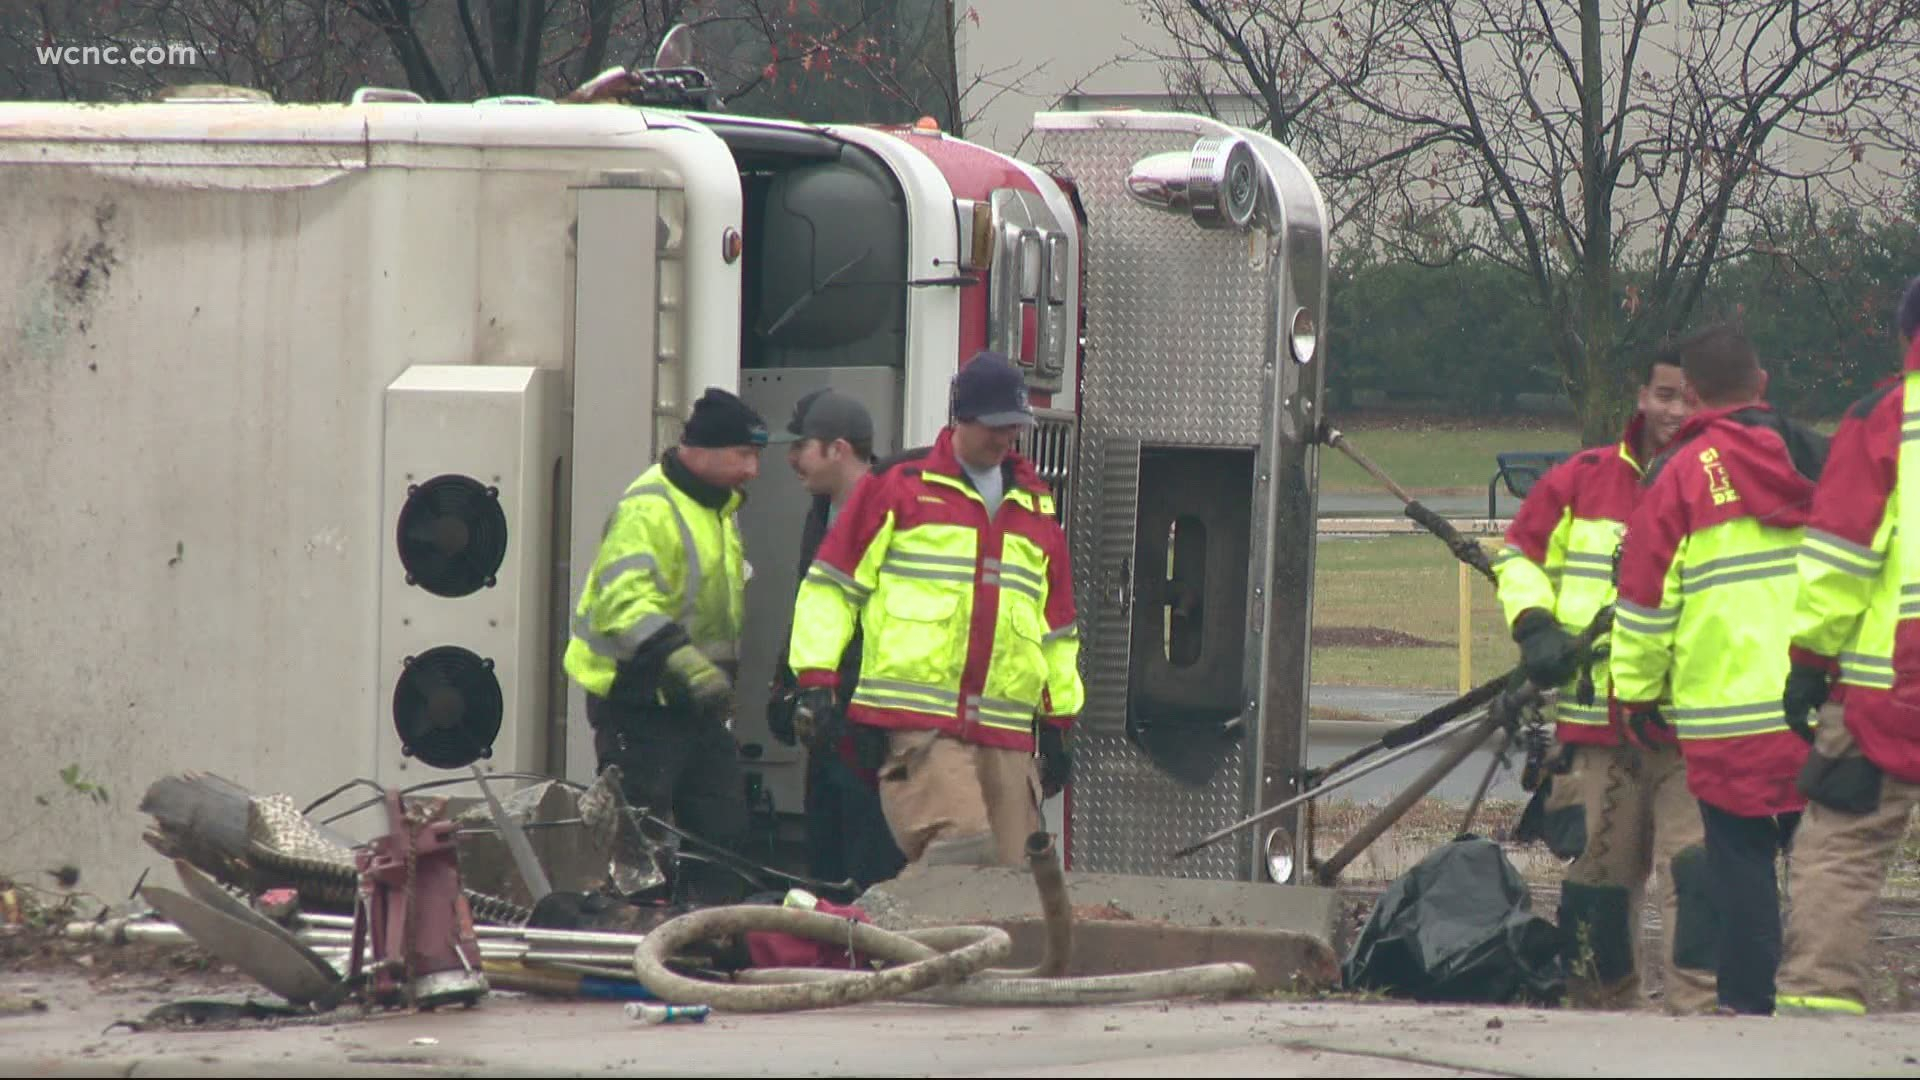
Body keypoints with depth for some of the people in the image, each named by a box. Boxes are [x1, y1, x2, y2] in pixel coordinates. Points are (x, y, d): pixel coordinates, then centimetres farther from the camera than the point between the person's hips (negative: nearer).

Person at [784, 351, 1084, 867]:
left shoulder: (1036, 510, 20)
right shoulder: (898, 491, 5)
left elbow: (1057, 629, 28)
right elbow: (830, 586, 5)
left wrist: (1058, 723, 24)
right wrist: (816, 679, -4)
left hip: (1008, 733, 5)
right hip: (916, 722, -5)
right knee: (962, 847, -24)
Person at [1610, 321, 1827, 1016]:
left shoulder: (1683, 474, -5)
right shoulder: (1819, 463, 10)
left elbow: (1646, 599, -3)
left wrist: (1639, 696, 8)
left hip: (1730, 718, -4)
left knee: (1741, 859, 1)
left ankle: (1748, 1000, 0)